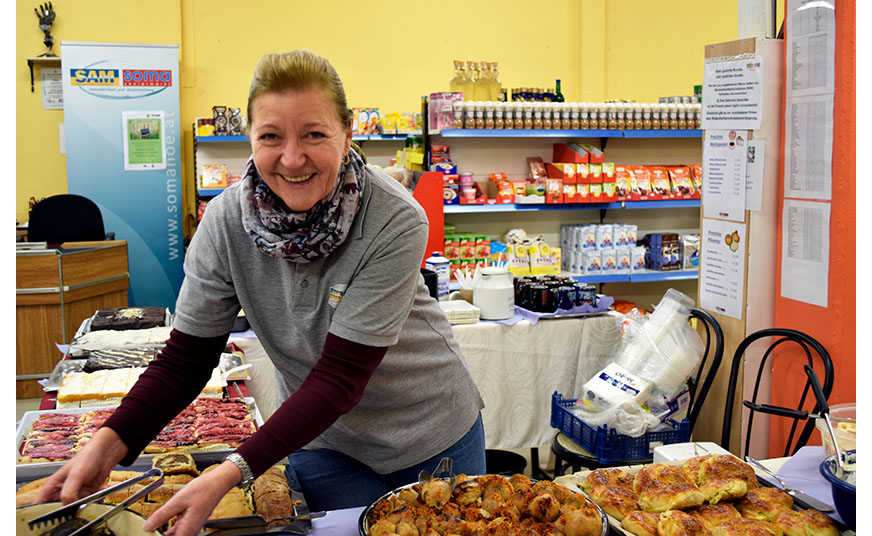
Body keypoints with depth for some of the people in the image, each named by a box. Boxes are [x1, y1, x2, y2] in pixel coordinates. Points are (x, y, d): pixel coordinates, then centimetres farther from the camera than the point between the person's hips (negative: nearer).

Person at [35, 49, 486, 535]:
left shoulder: (396, 223, -29)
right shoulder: (226, 221, -19)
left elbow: (340, 376, -29)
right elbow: (187, 357, -12)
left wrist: (233, 471, -38)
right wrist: (112, 441, -29)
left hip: (433, 431, -1)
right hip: (325, 438, 2)